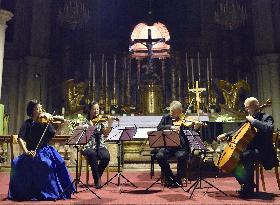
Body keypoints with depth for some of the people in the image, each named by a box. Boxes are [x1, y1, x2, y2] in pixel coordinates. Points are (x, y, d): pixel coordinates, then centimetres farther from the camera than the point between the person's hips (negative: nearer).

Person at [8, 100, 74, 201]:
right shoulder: (27, 123, -3)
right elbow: (20, 139, -14)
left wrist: (49, 117, -12)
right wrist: (26, 151, -28)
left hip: (45, 150, 1)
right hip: (32, 152, -1)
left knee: (58, 162, -24)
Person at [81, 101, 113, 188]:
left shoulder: (102, 121, 6)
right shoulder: (85, 122, 6)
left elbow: (105, 134, -10)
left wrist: (110, 124, -24)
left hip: (100, 146, 1)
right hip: (88, 147, -1)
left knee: (106, 157, -30)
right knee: (92, 154, -35)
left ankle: (97, 176, -1)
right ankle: (97, 179, -17)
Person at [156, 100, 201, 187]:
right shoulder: (166, 118, 11)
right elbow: (159, 128, -4)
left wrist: (195, 128, -28)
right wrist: (171, 127, -19)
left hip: (181, 147, -2)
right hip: (168, 146, 3)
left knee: (181, 156, -32)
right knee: (159, 156, -24)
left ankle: (178, 178, -7)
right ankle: (169, 177, -1)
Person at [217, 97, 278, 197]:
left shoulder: (266, 117, -4)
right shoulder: (249, 119, 16)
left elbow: (269, 129, -27)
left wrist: (253, 120, -21)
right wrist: (226, 135, 10)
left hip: (262, 151, -8)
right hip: (250, 149, 8)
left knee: (246, 156, -35)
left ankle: (248, 188, -25)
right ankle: (247, 184, 8)